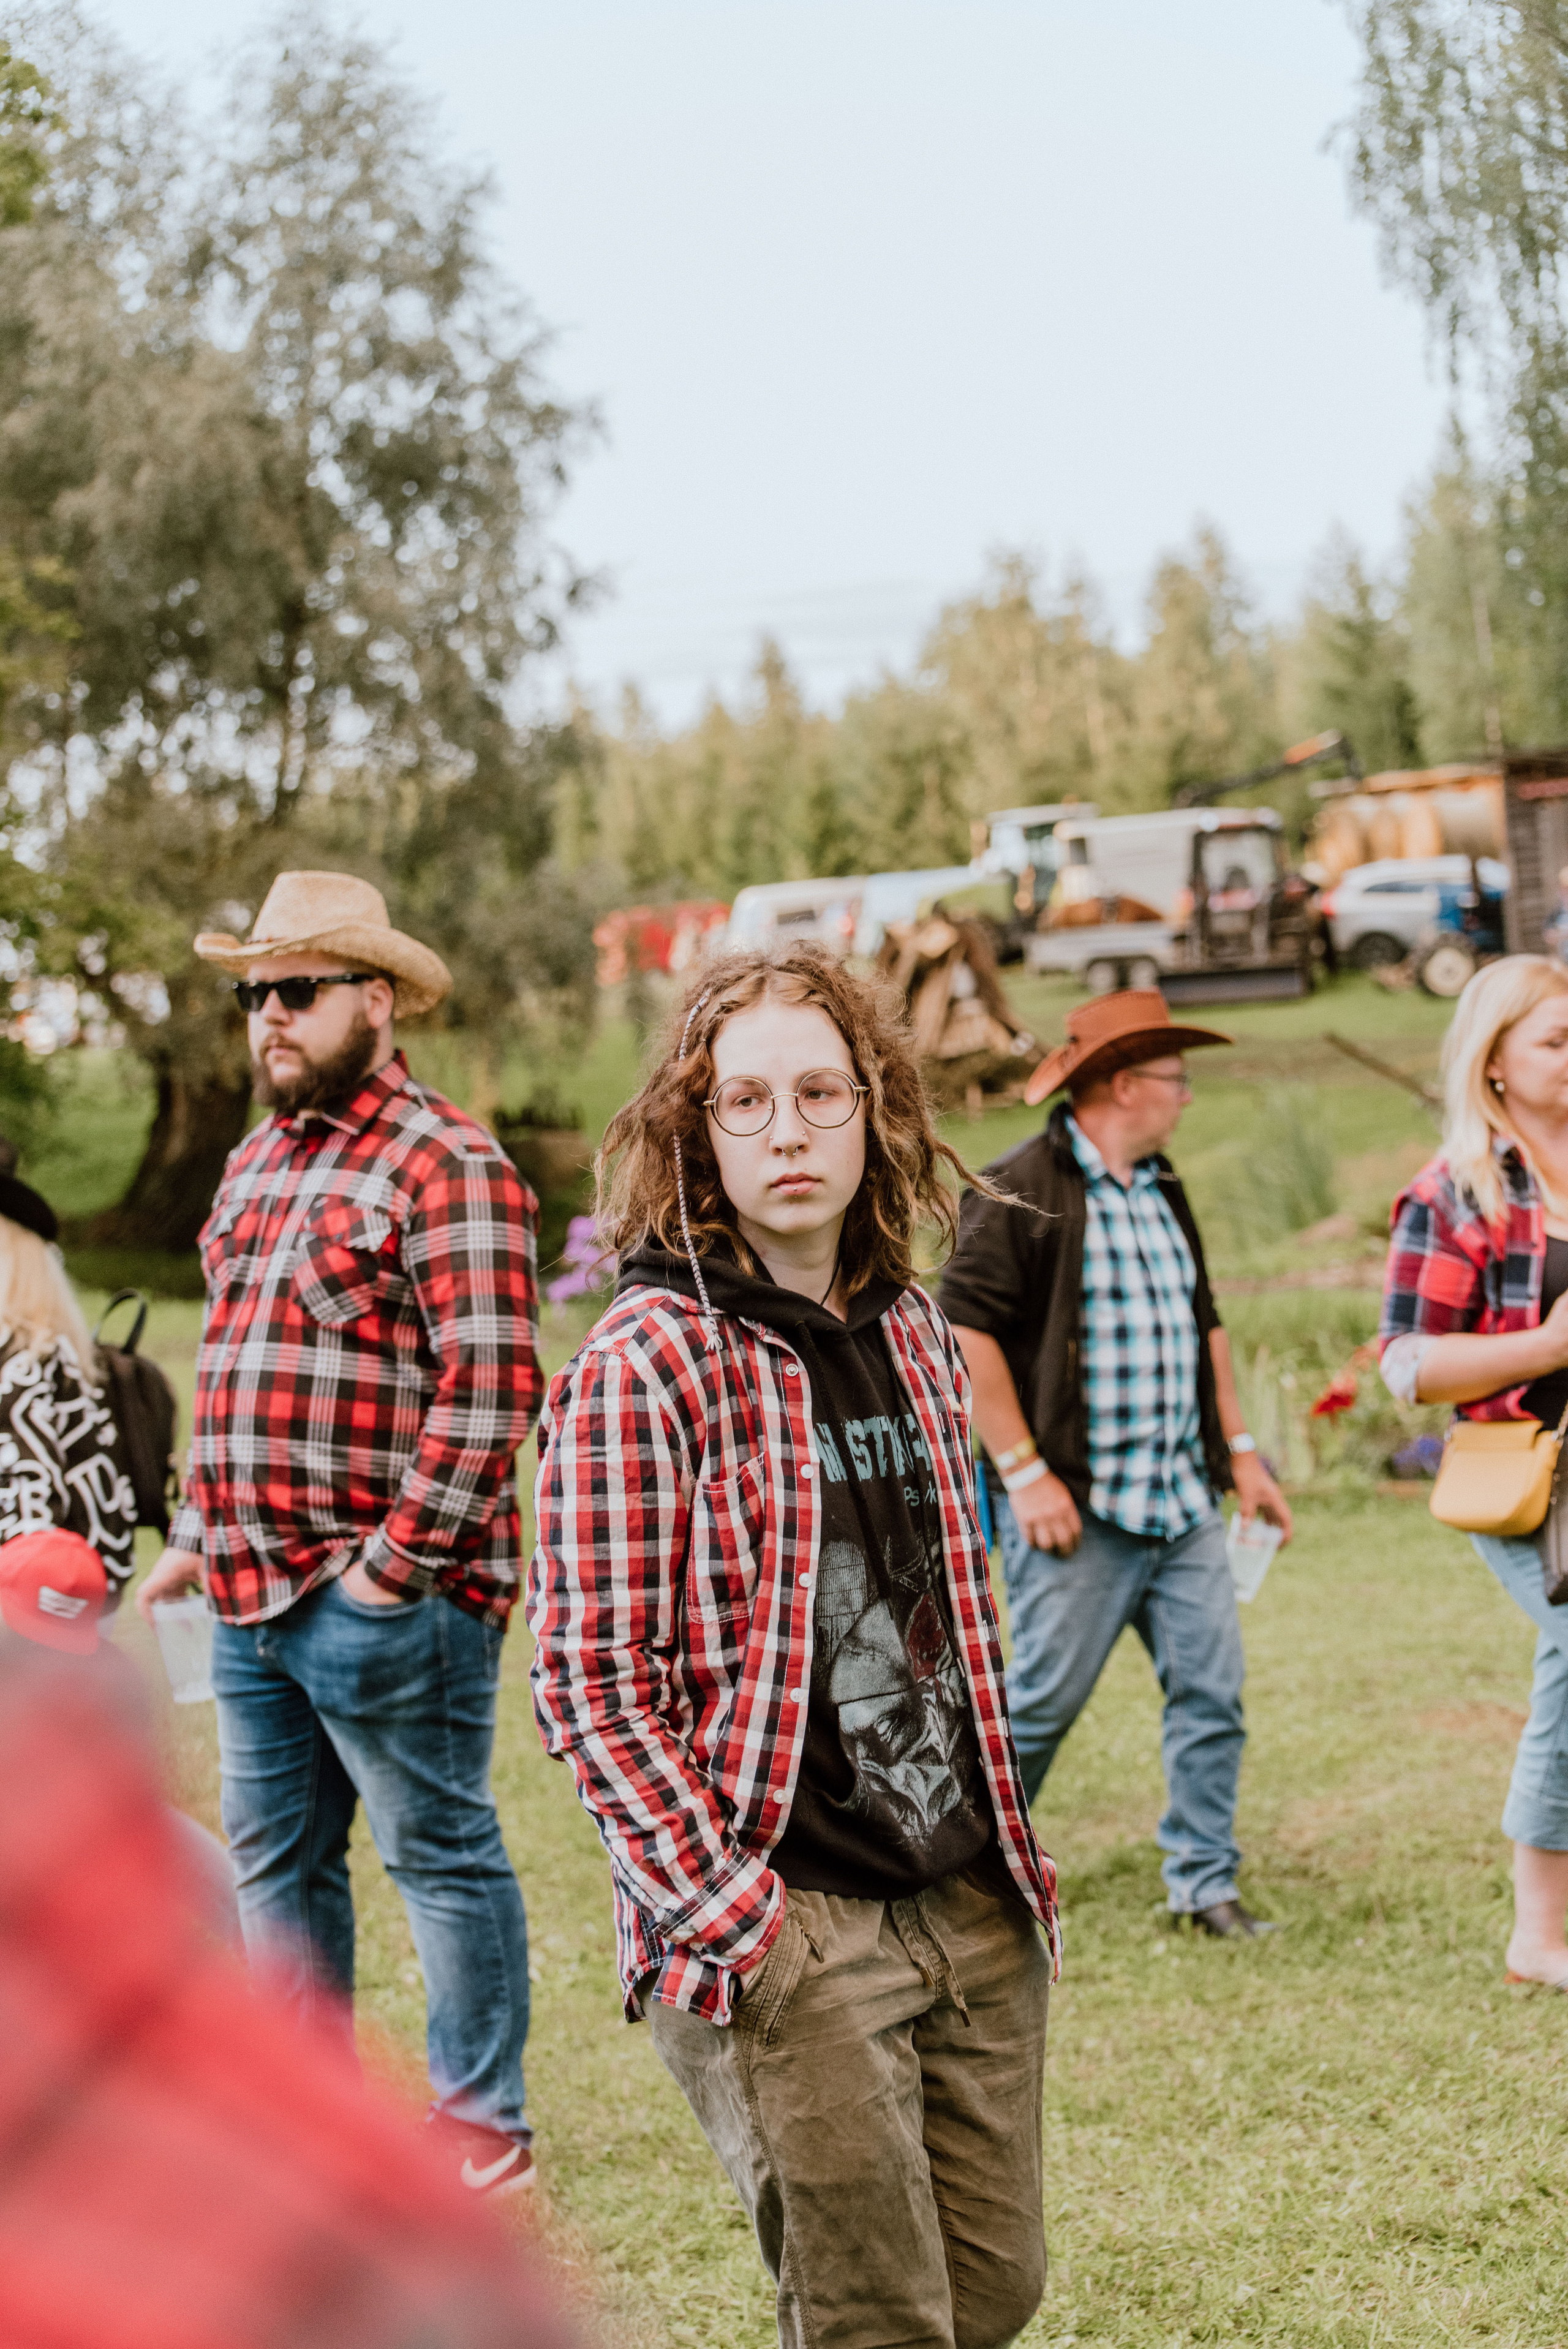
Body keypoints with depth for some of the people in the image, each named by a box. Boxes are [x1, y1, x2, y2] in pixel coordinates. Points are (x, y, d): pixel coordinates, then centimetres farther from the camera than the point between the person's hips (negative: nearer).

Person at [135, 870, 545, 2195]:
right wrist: (198, 1531, 18)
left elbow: (488, 1390, -18)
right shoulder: (258, 1164, 17)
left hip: (385, 1599, -8)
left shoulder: (443, 1164, -11)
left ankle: (484, 2132, 14)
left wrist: (396, 1564, -18)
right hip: (253, 1594, 9)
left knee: (442, 1853, 3)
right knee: (277, 1862, 15)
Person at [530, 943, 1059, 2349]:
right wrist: (728, 1920, -18)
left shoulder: (917, 1337, 9)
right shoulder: (644, 1368, -13)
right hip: (782, 1936, -7)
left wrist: (1005, 1840, 14)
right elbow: (589, 1682, -14)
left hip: (976, 1912, 7)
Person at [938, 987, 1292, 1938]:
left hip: (1183, 1501, 7)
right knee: (1043, 1700, 0)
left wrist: (1240, 1449, 19)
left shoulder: (1162, 1190, 16)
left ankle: (1206, 1884, 15)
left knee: (1213, 1690, 4)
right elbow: (965, 1329, -16)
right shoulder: (1021, 1190, -11)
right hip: (1078, 1507, -7)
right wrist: (1022, 1473, -18)